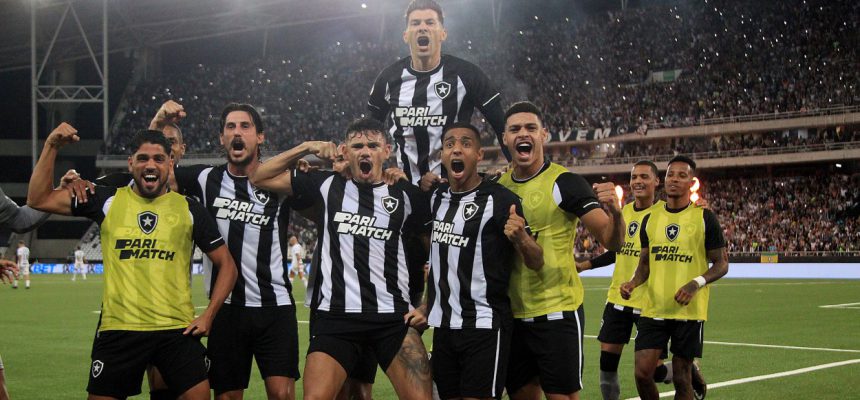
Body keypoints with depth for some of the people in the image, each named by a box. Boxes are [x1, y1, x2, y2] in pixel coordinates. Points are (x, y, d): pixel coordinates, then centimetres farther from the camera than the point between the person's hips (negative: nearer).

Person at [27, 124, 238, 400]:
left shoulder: (189, 210, 6)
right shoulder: (108, 201, 7)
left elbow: (227, 265, 9)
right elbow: (38, 199, 7)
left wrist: (208, 315, -2)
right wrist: (51, 147, -2)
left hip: (178, 330, 0)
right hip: (117, 330, 1)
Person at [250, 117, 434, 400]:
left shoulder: (406, 195, 9)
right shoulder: (327, 185, 9)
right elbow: (260, 177, 12)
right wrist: (306, 147, 6)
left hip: (394, 317, 0)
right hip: (334, 315, 0)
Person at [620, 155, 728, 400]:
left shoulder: (704, 218, -2)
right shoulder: (650, 218, 10)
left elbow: (721, 264, -1)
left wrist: (697, 283, -19)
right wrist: (633, 283, -3)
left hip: (689, 311, -3)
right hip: (653, 309, 3)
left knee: (682, 378, 4)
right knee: (642, 372, -5)